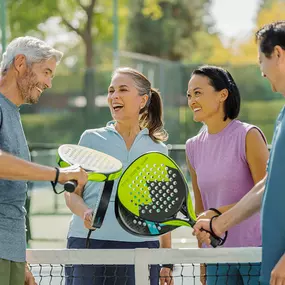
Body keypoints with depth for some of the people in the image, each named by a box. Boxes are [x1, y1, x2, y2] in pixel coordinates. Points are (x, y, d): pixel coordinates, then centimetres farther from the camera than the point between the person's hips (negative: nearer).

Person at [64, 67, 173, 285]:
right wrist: (85, 212, -16)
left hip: (142, 248, 1)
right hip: (89, 244, -1)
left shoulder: (158, 149, 12)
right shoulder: (91, 139, 8)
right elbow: (71, 193, 6)